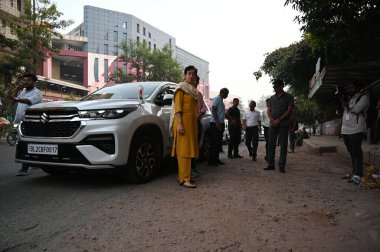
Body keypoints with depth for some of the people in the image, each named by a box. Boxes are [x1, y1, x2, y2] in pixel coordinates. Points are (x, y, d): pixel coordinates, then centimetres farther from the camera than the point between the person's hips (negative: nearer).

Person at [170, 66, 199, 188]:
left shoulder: (193, 90, 22)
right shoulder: (181, 88, -1)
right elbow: (177, 107, -10)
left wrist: (195, 125, 19)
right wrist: (179, 124, -20)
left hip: (192, 122, 8)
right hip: (183, 121, -8)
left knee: (189, 150, 6)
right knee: (184, 150, -13)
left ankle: (183, 176, 10)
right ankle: (184, 179, -14)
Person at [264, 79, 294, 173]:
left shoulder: (289, 97, 2)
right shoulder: (272, 98, 15)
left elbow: (289, 110, -6)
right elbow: (269, 110, 12)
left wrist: (279, 120, -13)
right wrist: (272, 119, -7)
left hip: (283, 125, -4)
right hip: (273, 124, 4)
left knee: (283, 146, -1)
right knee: (271, 144, 4)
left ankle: (281, 166, 5)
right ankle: (271, 164, 12)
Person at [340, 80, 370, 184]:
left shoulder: (363, 97, 1)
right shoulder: (348, 99, 22)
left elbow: (356, 109, -14)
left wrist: (345, 104, -2)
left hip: (356, 129, -7)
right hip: (345, 130, 7)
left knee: (356, 152, -10)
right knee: (351, 152, 10)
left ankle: (357, 174, -10)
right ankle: (354, 172, 17)